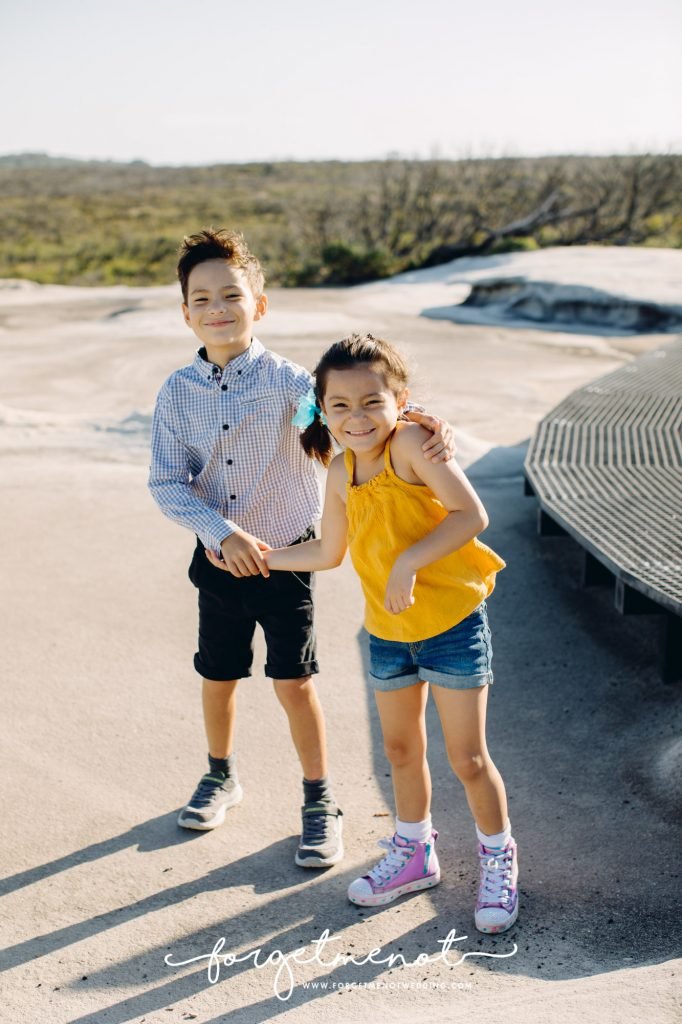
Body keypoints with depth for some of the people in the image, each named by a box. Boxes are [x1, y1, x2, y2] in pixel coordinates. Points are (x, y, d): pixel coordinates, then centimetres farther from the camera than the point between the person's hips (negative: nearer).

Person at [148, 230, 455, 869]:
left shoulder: (286, 380, -14)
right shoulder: (177, 393, -6)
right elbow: (165, 483, -9)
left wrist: (426, 422, -45)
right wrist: (221, 534, -25)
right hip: (218, 561, 3)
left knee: (294, 682, 2)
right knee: (218, 676, 18)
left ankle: (320, 802, 23)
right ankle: (221, 775, 45)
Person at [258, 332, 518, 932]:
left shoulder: (412, 442, -20)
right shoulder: (341, 470, 0)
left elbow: (472, 515, -26)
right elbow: (328, 553, 12)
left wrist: (410, 562, -30)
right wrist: (257, 557, 14)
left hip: (453, 622, -6)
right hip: (388, 633, 6)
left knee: (467, 757, 3)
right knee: (402, 749, 19)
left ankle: (498, 860, 27)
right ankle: (414, 854, 41)